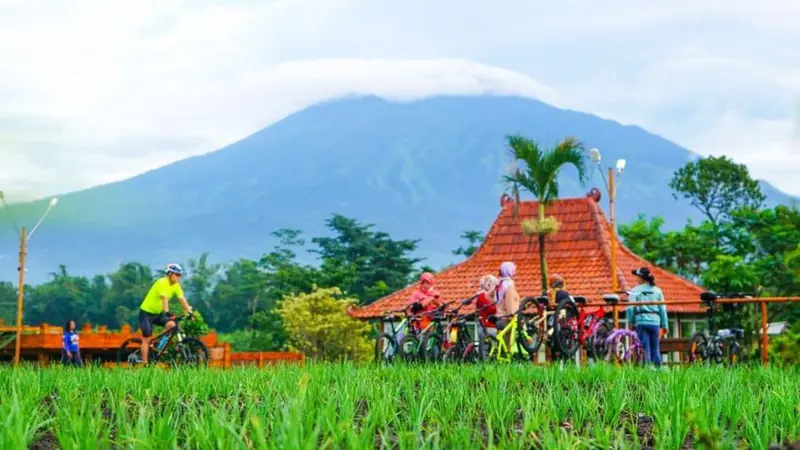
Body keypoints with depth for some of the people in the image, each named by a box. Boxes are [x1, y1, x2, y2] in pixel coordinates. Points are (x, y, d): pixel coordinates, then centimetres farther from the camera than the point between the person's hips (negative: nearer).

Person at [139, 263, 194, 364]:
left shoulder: (176, 286, -2)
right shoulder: (162, 283, -23)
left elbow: (182, 299, -8)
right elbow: (164, 298, -36)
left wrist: (189, 312, -19)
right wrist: (167, 312, -48)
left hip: (158, 313, 6)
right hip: (146, 313, -6)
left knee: (171, 324, -19)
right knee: (147, 338, -6)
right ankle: (145, 364, -1)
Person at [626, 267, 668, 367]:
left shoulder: (635, 291, 0)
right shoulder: (657, 291, 9)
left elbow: (630, 308, -5)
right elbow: (662, 309, 8)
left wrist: (631, 323, 4)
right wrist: (665, 325, 13)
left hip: (641, 322, -3)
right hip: (655, 321, 3)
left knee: (645, 348, -3)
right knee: (655, 348, 9)